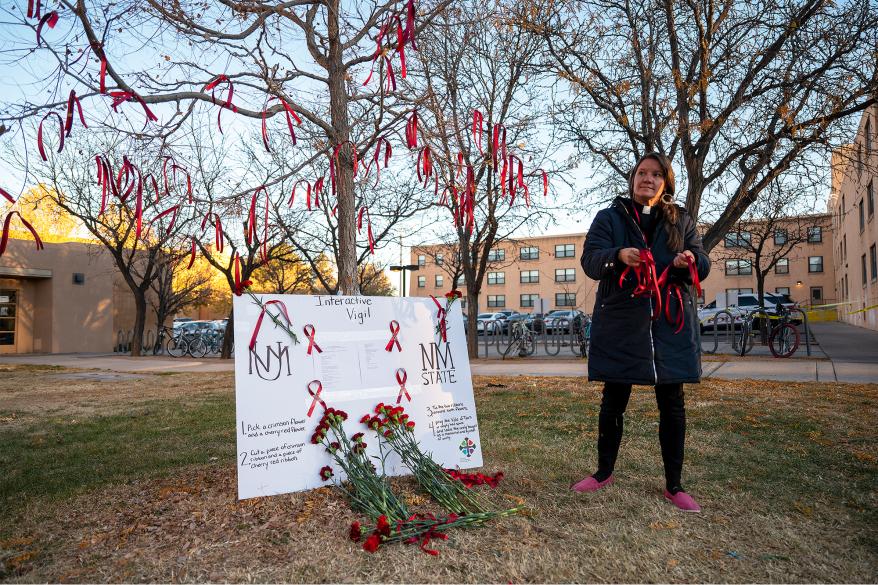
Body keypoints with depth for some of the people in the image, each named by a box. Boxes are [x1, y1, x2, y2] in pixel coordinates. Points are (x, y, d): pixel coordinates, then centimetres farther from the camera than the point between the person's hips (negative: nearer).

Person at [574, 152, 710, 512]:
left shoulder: (682, 221, 13)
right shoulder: (609, 217, 6)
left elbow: (703, 267, 8)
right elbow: (590, 260, -7)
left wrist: (691, 261, -16)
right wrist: (618, 255, -29)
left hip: (670, 325, 2)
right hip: (620, 324, -1)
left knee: (672, 404, 5)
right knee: (613, 401, 7)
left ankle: (673, 485, 20)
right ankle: (604, 472, 26)